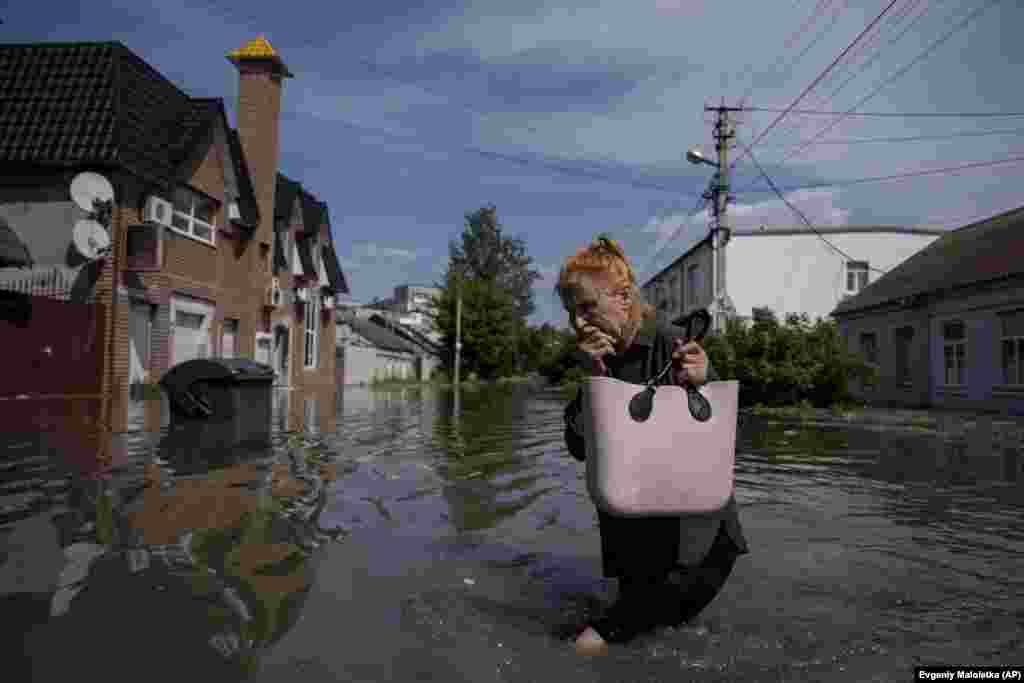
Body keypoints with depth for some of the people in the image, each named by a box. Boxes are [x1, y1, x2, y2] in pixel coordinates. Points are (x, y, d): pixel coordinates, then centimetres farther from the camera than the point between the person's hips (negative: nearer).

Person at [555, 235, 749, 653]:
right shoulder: (599, 359, -2)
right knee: (644, 617, 21)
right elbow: (580, 448, -10)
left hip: (693, 524, -5)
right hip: (634, 532, 6)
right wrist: (595, 379, -23)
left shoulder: (673, 346, -19)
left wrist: (701, 386, -40)